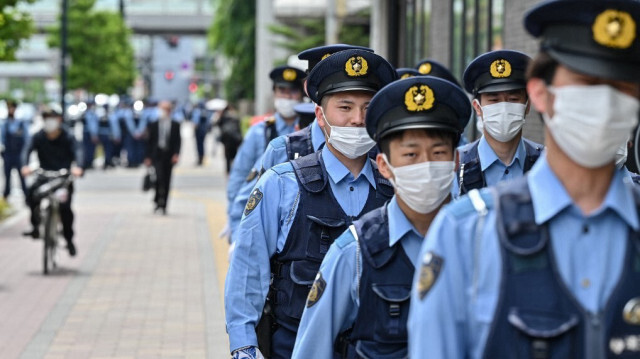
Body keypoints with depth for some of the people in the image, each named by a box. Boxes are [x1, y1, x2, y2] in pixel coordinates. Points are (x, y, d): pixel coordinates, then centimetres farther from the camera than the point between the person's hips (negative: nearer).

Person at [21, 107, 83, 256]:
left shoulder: (67, 137, -7)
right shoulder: (38, 137, -3)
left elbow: (77, 151, -22)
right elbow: (27, 150, -16)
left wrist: (77, 166, -44)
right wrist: (25, 165, -38)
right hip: (44, 176, 1)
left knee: (65, 207, -15)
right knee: (32, 191, -28)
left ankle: (69, 239, 5)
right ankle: (35, 227, -12)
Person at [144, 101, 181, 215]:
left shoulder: (175, 125, 8)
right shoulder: (153, 125, 7)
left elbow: (178, 141, 5)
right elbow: (149, 141, 8)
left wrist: (176, 154, -9)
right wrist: (147, 157, 3)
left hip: (169, 157, 1)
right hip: (157, 155, -1)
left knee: (167, 181, 3)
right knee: (159, 177, -18)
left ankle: (163, 205, 11)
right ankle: (158, 201, -6)